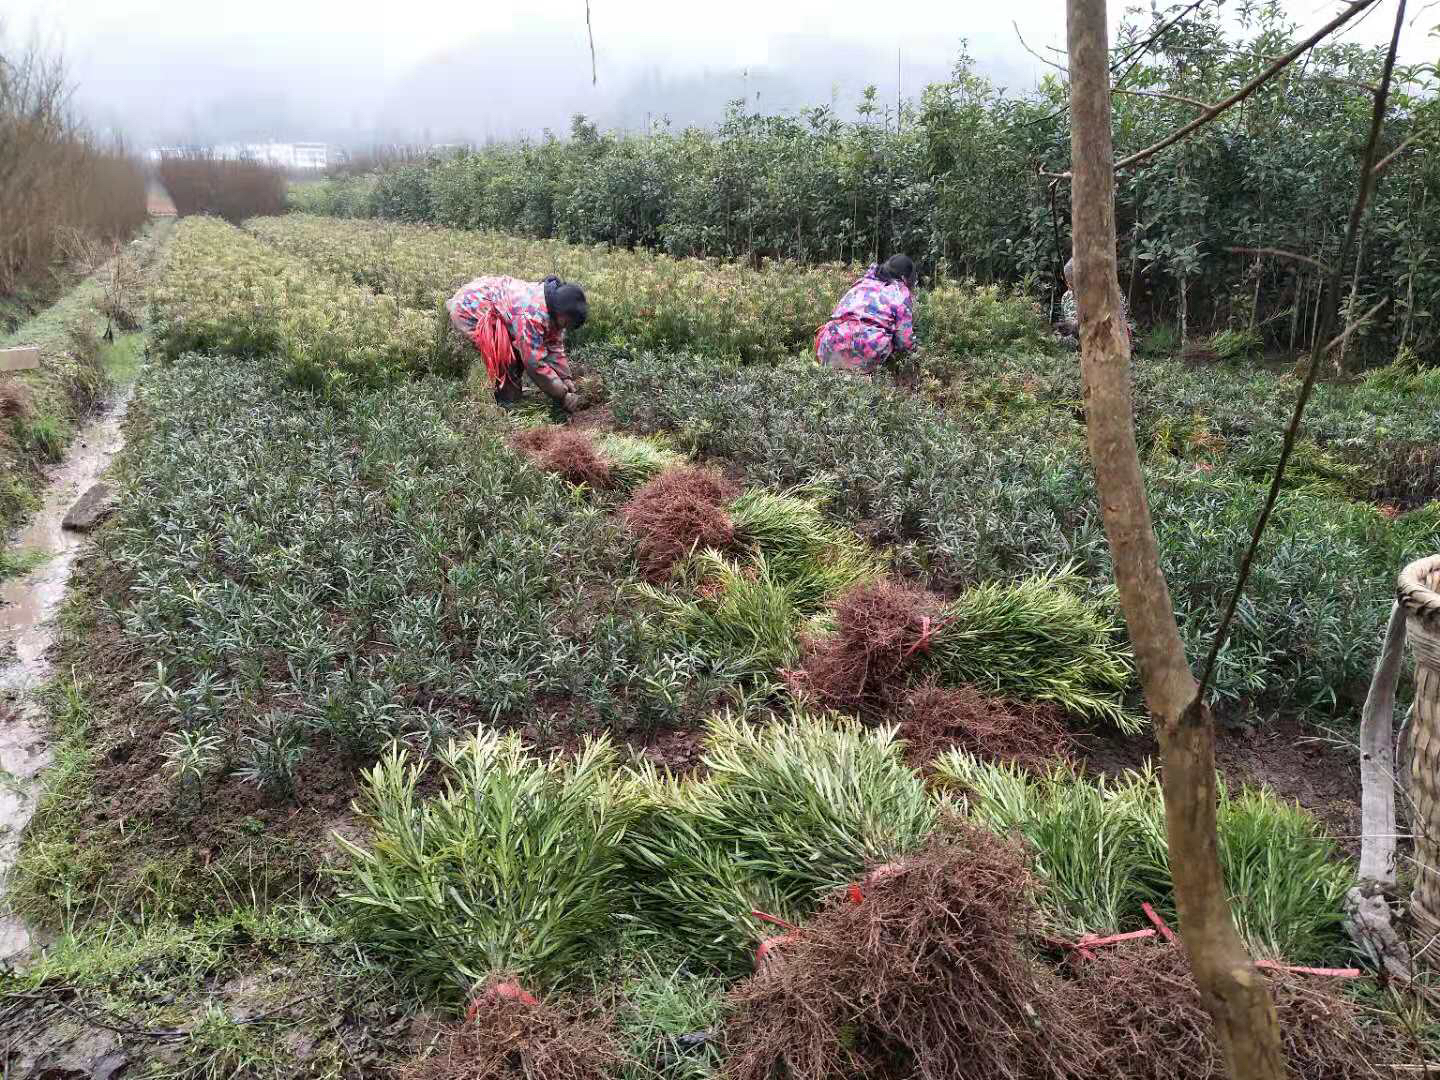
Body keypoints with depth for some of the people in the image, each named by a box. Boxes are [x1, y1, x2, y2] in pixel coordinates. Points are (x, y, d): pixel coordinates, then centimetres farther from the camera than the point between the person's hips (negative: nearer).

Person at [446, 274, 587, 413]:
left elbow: (555, 345, 0)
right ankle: (506, 405, -6)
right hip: (467, 312, -9)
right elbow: (535, 363, -31)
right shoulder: (532, 315, -35)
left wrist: (565, 377, -10)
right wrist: (563, 395, -24)